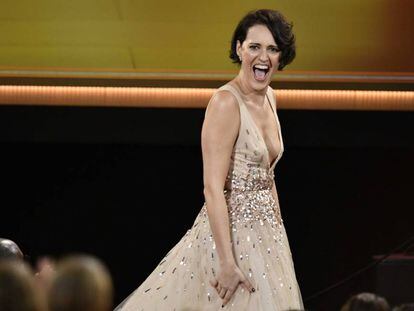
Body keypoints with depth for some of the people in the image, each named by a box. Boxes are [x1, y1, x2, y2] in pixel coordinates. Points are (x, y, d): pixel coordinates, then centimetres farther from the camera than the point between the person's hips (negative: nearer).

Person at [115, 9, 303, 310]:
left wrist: (279, 236, 17)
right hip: (230, 231, -8)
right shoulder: (226, 102, -17)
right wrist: (227, 263, -24)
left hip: (264, 232, 8)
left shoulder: (268, 98, 7)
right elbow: (213, 189, -21)